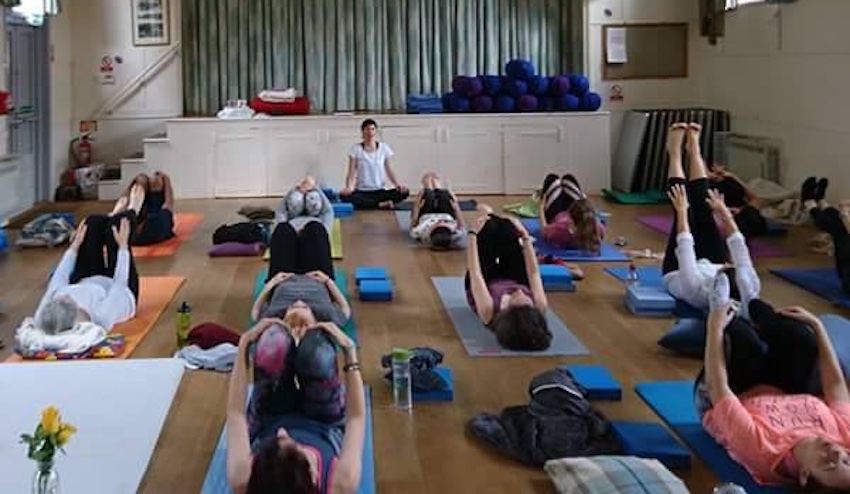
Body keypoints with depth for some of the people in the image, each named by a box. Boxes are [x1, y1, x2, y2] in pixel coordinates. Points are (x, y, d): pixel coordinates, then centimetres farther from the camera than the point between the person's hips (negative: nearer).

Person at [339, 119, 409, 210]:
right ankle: (381, 204, -31)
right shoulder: (356, 149, 2)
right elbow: (351, 173, -3)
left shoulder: (384, 148, 6)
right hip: (362, 192, -1)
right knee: (344, 196, -35)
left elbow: (389, 171, 4)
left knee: (404, 192, -25)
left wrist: (397, 183, -16)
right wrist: (348, 188, -23)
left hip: (380, 191, 1)